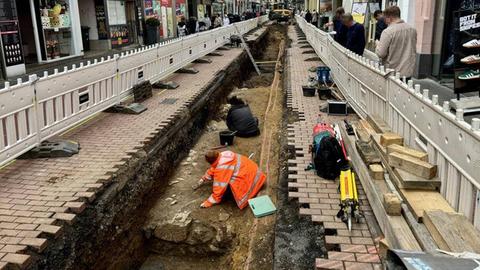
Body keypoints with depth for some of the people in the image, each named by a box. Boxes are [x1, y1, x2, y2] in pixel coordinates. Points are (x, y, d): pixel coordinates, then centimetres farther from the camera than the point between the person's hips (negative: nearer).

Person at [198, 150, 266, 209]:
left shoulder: (221, 168, -26)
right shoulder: (222, 155, 1)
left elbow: (220, 187, -23)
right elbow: (212, 169, 20)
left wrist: (210, 202, -13)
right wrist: (204, 179, 30)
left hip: (249, 177, -10)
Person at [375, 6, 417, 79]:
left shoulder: (388, 32, -16)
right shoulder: (412, 30, 4)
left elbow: (380, 53, -15)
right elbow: (413, 51, 15)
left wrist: (378, 44, 3)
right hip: (408, 72, 5)